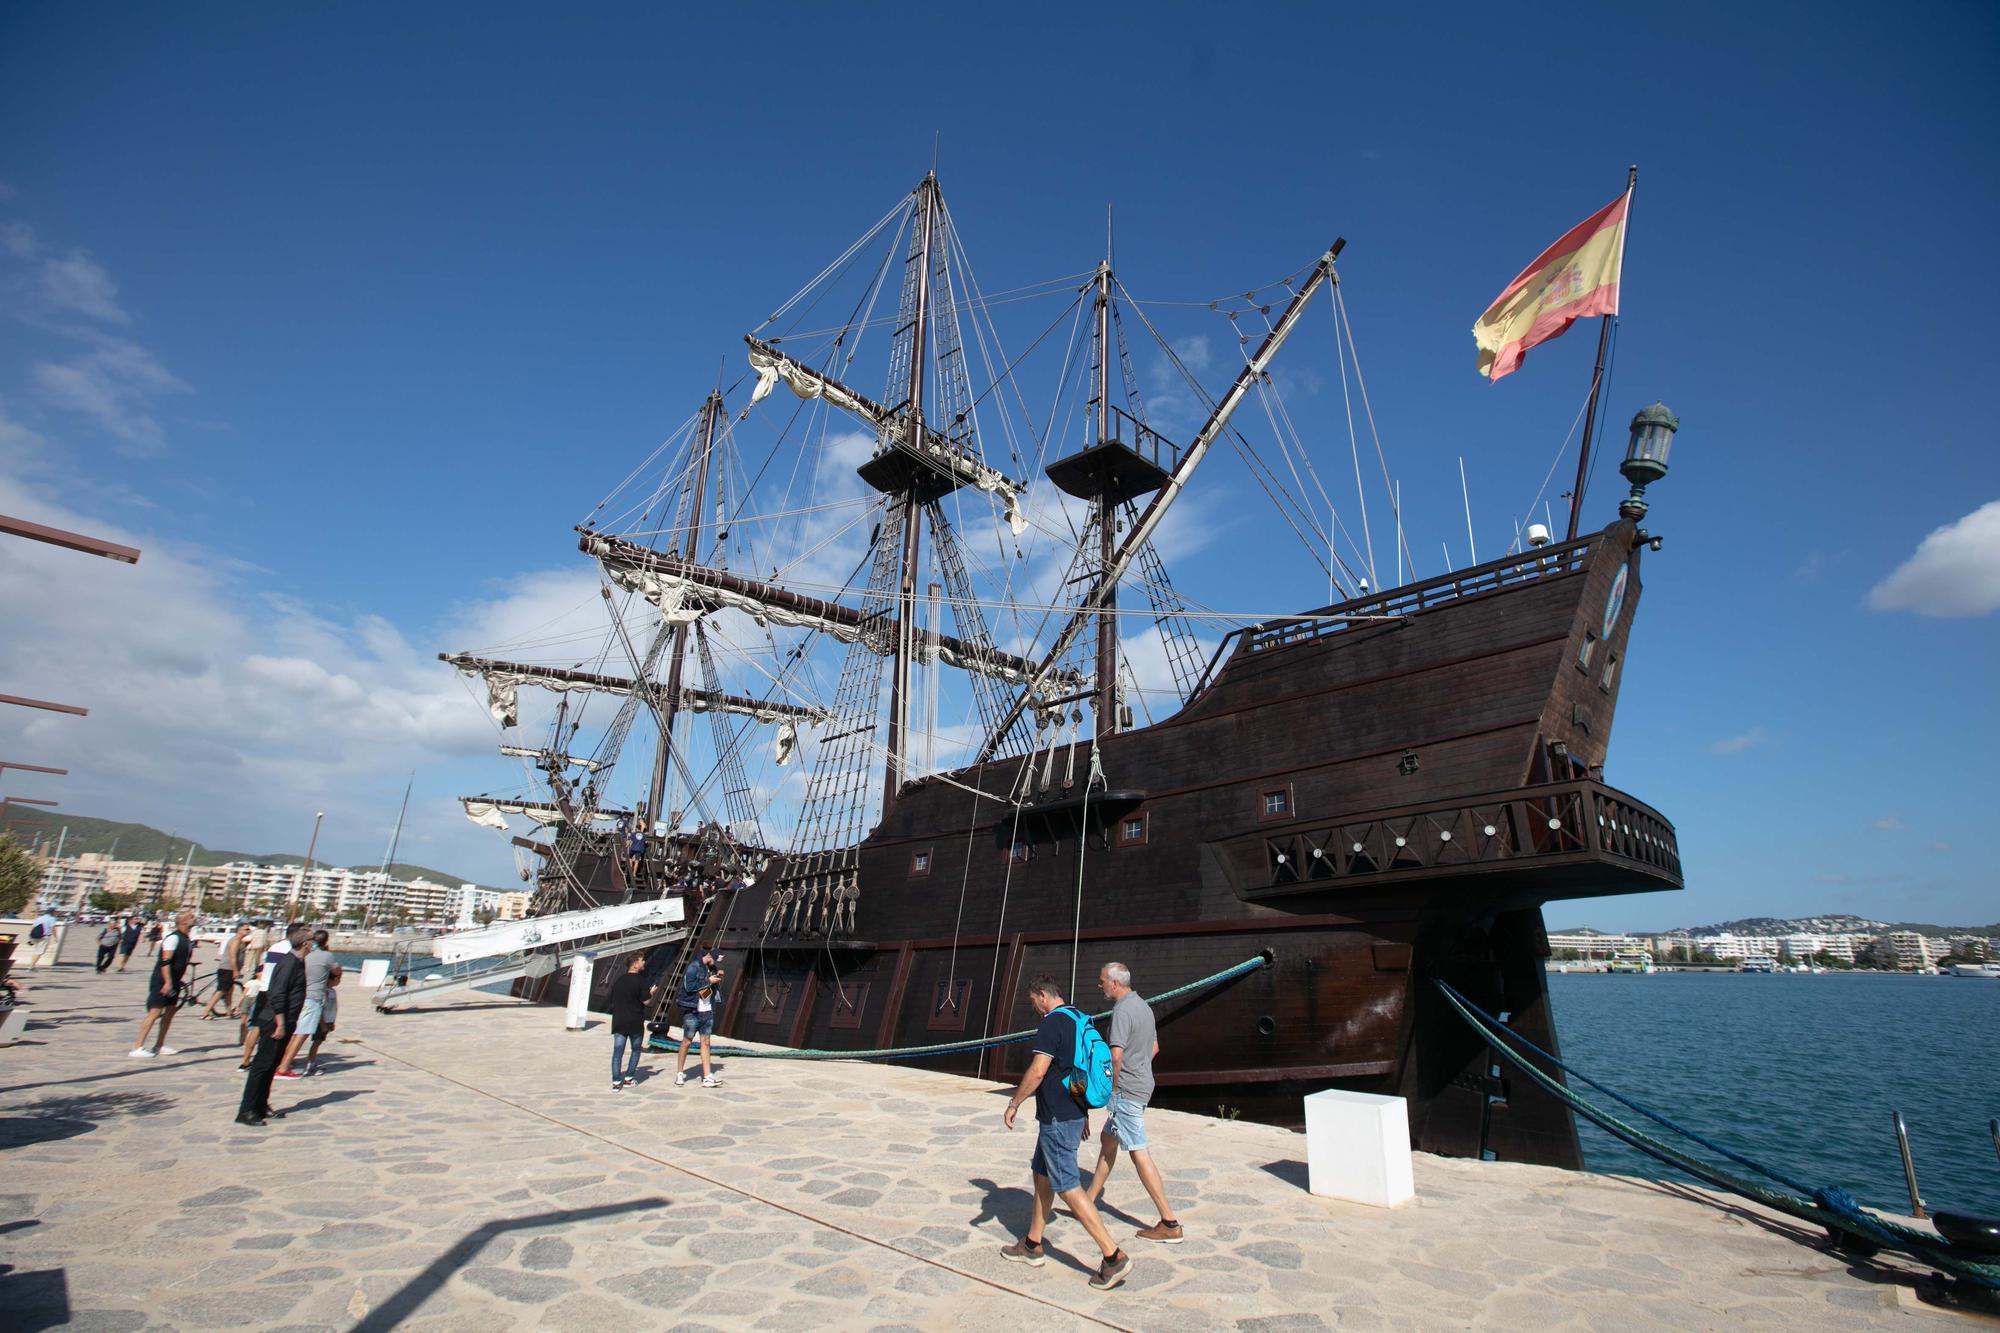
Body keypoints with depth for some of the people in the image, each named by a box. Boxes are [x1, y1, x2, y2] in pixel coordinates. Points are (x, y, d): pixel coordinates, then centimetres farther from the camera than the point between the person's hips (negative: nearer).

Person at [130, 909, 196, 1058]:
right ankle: (138, 1048, -5)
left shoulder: (187, 939, 11)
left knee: (170, 1011, 10)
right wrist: (167, 982, -25)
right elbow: (165, 961, -22)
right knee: (155, 1012, -10)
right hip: (162, 981, -9)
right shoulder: (173, 937, -17)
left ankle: (159, 1046, 18)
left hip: (174, 981, 9)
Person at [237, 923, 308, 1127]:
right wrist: (280, 1024, -22)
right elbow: (277, 995, -22)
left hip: (284, 1023, 10)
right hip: (274, 1022, -10)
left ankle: (261, 1106, 24)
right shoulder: (289, 961, -17)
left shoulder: (297, 962, 12)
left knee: (271, 1065, 15)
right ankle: (246, 1111, 0)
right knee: (262, 1065, -5)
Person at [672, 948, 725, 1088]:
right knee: (686, 1042, 4)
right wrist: (708, 981, -19)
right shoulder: (693, 967, -11)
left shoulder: (712, 968, 9)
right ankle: (679, 1074, 19)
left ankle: (708, 1078, 3)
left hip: (708, 1012, 6)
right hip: (692, 1012, -6)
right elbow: (688, 986, -21)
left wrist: (718, 978, -2)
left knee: (705, 1043, 4)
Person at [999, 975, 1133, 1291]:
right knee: (1042, 1175, 20)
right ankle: (1032, 1246, 30)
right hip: (1073, 1113, 10)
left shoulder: (1052, 1023, -18)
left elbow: (1037, 1071, -23)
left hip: (1057, 1119, -10)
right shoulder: (1079, 1021, 11)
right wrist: (1084, 1113, 24)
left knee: (1068, 1186, -5)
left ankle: (1113, 1256, -5)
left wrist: (1014, 1103, -11)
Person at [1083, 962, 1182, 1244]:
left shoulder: (1123, 1010, -20)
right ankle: (1089, 1201, 33)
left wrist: (1113, 1086, -14)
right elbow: (1154, 1047, 21)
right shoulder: (1143, 1006, 10)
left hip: (1125, 1091, -10)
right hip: (1141, 1084, 10)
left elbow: (1116, 1054, -29)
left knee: (1139, 1153, -5)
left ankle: (1169, 1224, -2)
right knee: (1108, 1139, 20)